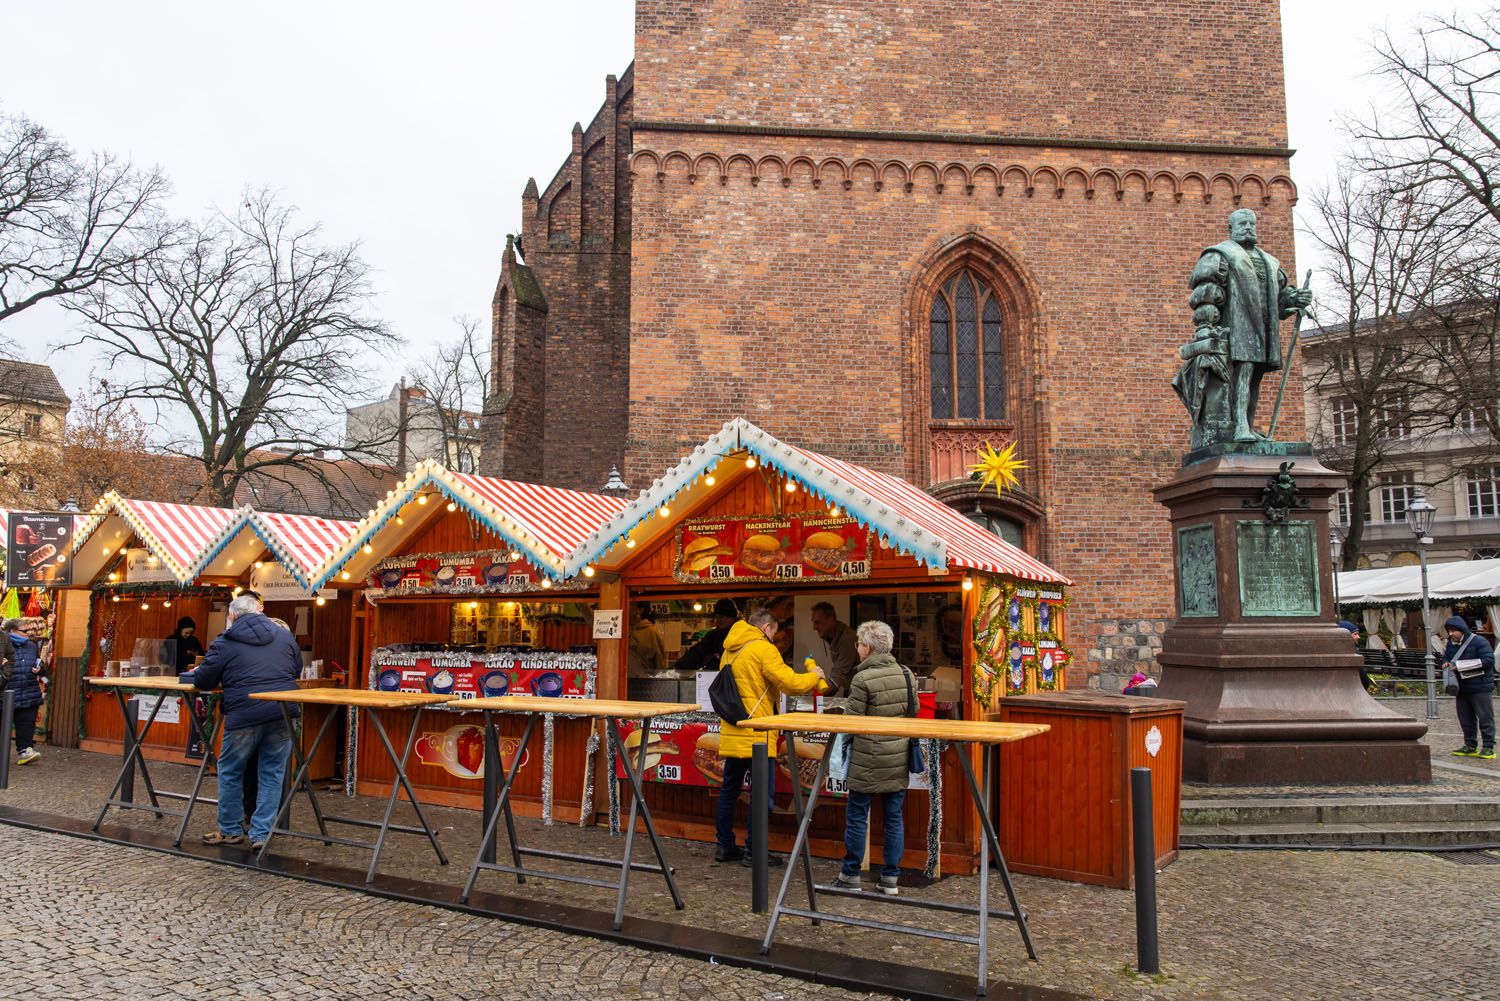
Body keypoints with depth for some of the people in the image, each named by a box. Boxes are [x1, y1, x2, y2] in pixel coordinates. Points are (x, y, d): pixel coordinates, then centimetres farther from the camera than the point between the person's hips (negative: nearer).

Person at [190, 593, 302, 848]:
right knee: (272, 773, 10)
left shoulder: (224, 643, 2)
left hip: (245, 715, -3)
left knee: (230, 772, 16)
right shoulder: (284, 636, 13)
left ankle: (230, 830, 26)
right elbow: (297, 669, 24)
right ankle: (261, 834, 12)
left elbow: (202, 681, 6)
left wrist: (226, 681, 26)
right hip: (283, 713, 3)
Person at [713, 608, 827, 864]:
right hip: (756, 735, -8)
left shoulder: (730, 650, 13)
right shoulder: (762, 649, -12)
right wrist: (814, 677, 1)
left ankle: (724, 846, 19)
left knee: (729, 789, 13)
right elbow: (790, 683, -16)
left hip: (732, 733, 8)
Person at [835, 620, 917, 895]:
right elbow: (915, 711, 12)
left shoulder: (862, 679, -15)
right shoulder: (907, 675, 3)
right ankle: (891, 878, 15)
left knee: (856, 816, 7)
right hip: (899, 759, 6)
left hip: (867, 761, -5)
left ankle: (851, 875, 16)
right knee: (894, 817, 11)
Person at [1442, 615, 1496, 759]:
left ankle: (1488, 748, 2)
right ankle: (1471, 747, 19)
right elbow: (1446, 659, 23)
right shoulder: (1451, 644, 11)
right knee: (1466, 719, 11)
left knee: (1485, 718, -3)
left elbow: (1489, 661, -18)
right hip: (1461, 689, 7)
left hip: (1480, 687, -7)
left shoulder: (1479, 642, -11)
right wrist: (1446, 664, -2)